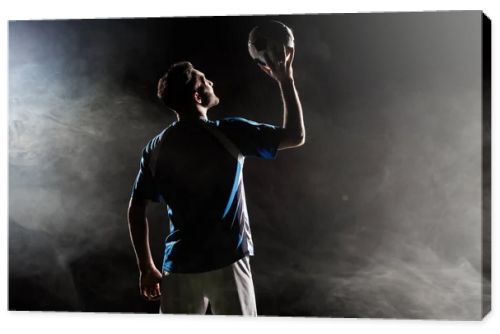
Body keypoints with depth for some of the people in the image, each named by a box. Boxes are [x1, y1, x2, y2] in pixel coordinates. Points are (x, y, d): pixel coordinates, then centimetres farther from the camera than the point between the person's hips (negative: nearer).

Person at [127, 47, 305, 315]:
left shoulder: (155, 149, 4)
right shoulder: (229, 133, -8)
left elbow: (135, 211, 6)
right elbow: (296, 136, -6)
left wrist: (146, 268, 13)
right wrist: (285, 80, 4)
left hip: (180, 266, 4)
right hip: (226, 263, -3)